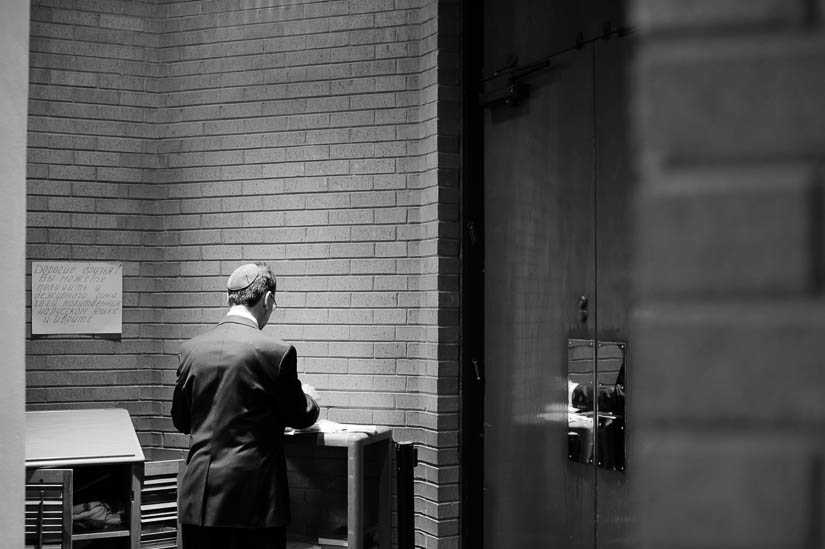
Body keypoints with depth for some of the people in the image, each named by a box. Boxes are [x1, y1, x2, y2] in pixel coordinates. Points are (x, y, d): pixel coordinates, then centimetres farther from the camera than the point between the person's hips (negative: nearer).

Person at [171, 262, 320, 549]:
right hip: (253, 499, -4)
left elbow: (180, 420, 13)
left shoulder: (191, 348, 3)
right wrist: (308, 398, 23)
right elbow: (299, 417, 1)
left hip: (198, 497, 4)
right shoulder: (276, 352, -11)